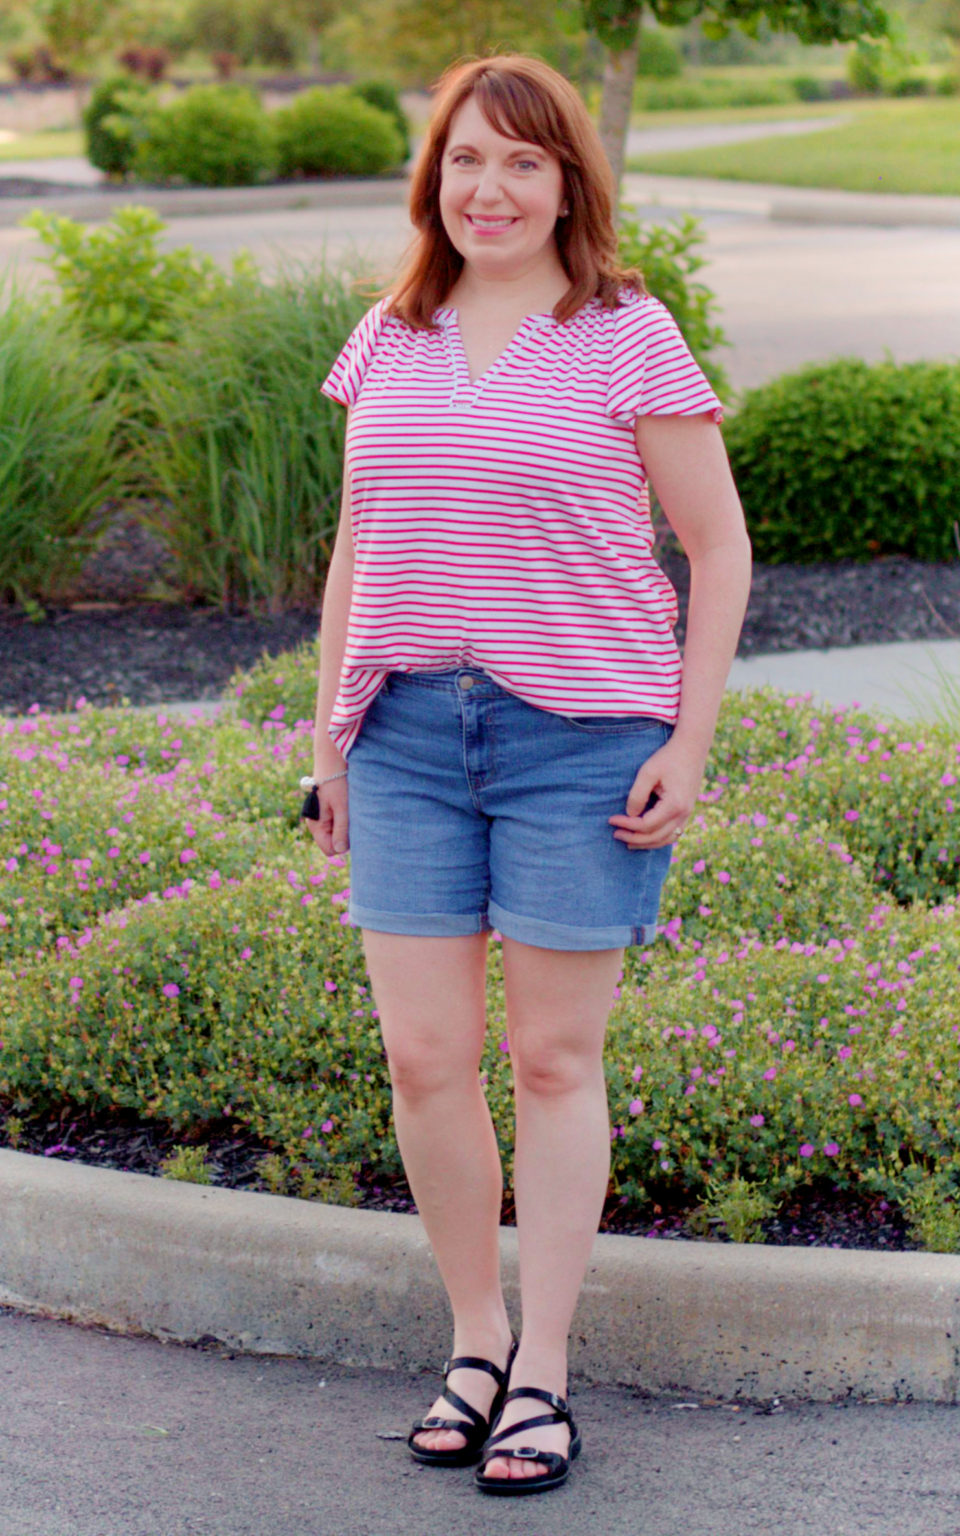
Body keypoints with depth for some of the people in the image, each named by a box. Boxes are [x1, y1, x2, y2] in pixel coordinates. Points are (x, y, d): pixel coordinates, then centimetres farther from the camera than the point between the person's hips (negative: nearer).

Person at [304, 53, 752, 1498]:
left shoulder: (630, 336, -2)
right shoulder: (389, 342, 11)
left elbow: (719, 543, 1)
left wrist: (689, 743, -6)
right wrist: (328, 730, 13)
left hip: (582, 735, -4)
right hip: (410, 731, 4)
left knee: (555, 1061, 4)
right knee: (424, 1057, 1)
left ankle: (541, 1377, 14)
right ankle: (477, 1343, 19)